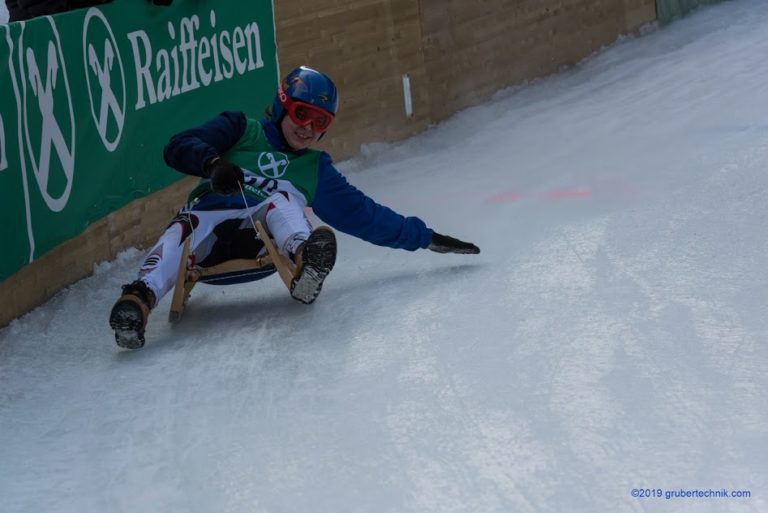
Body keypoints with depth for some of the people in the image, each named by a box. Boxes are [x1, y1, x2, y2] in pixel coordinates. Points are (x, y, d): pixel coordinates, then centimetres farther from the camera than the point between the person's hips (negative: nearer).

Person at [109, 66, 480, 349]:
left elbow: (362, 215, 24)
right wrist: (213, 163, -20)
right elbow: (178, 148, 1)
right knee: (183, 229, -35)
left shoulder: (316, 169, 26)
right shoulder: (241, 131, 15)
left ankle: (305, 262, -58)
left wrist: (424, 237, 20)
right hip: (209, 227, -2)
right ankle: (139, 299, -59)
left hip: (261, 240, 2)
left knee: (280, 201, -27)